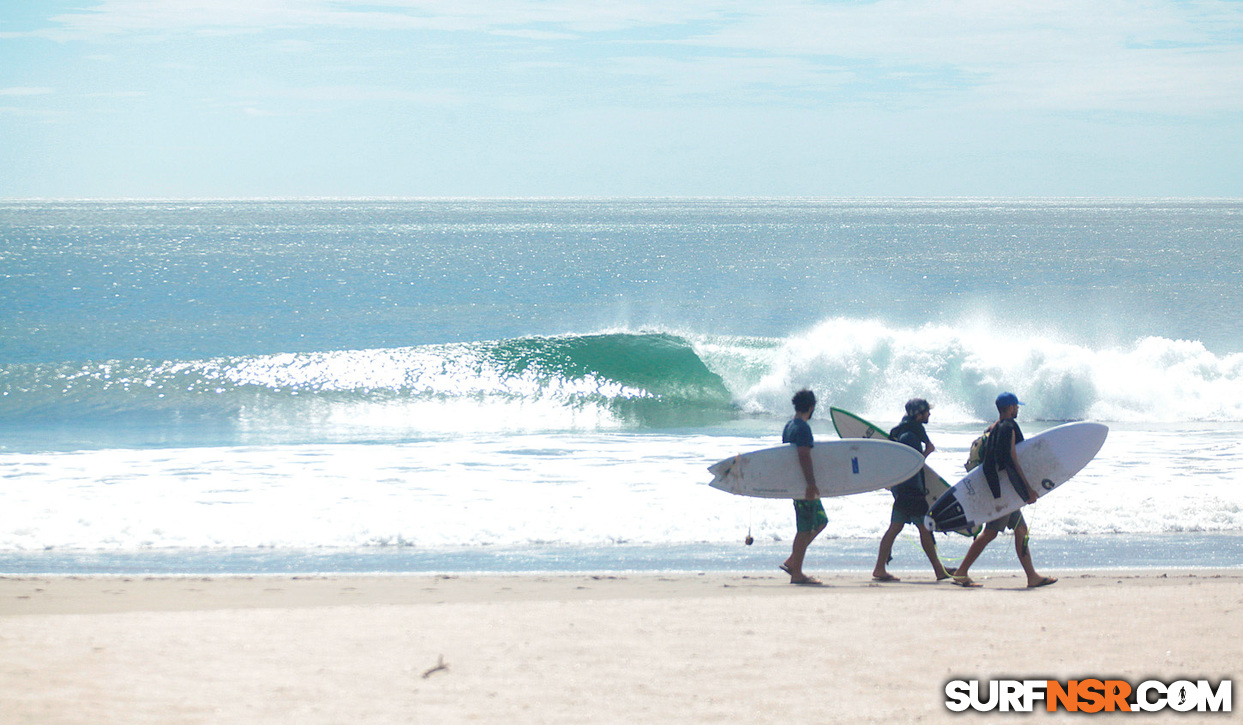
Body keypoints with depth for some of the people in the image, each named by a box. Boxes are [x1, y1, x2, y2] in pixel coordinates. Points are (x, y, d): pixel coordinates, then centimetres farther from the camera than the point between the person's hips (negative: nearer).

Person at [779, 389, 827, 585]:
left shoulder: (789, 426, 15)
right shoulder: (802, 427, -15)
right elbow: (804, 456, -23)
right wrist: (811, 484, -26)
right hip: (803, 484, -10)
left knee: (821, 521, 17)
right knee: (805, 528, -5)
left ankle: (791, 562, 16)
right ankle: (797, 573, -2)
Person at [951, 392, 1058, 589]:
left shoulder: (993, 428, 17)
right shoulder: (1008, 428, -12)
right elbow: (1012, 460, -18)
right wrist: (1027, 488, -17)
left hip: (999, 489, 10)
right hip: (1005, 490, -10)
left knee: (1021, 531, 10)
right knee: (990, 532, -9)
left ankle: (1032, 576, 8)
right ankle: (961, 573, -8)